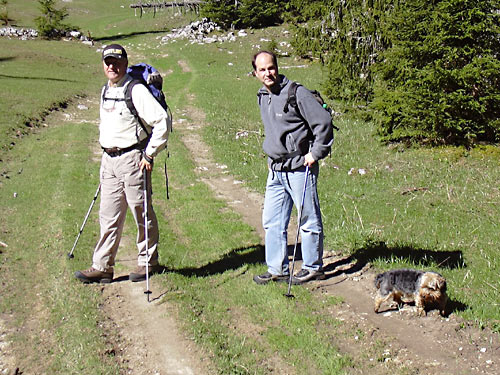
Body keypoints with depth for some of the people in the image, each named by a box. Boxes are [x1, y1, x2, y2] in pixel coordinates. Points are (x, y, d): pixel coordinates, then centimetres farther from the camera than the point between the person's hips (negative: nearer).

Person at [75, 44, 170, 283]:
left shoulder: (136, 91, -12)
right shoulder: (105, 92, 14)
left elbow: (162, 121, -17)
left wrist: (149, 155, -14)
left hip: (132, 159, -7)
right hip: (109, 160, 8)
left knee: (142, 214, 4)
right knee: (108, 216, 8)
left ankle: (148, 262, 18)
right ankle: (102, 267, 12)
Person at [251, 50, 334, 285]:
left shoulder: (296, 93, -14)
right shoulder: (262, 97, 11)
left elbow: (323, 121, -13)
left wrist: (315, 153, -12)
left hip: (300, 168, -8)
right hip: (275, 170, 8)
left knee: (309, 220, 4)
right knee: (272, 221, 9)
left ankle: (313, 268, 16)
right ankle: (277, 270, 19)